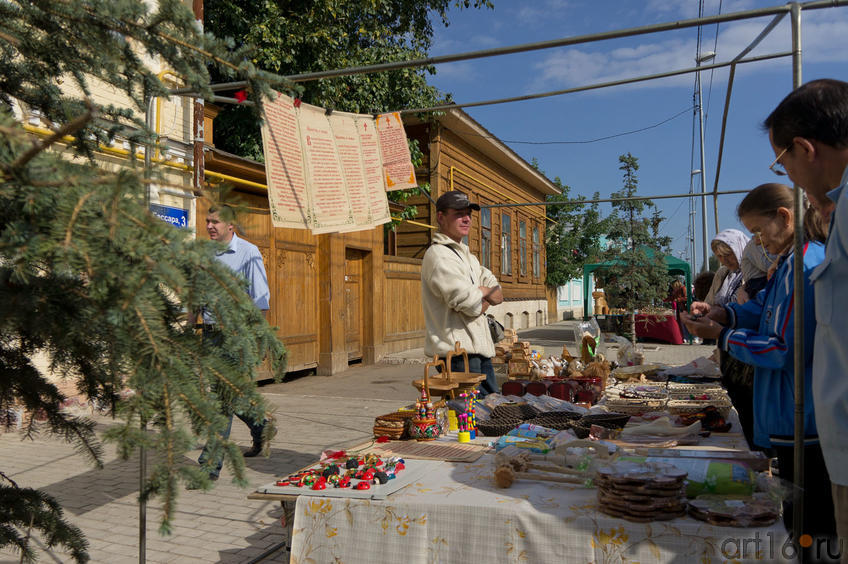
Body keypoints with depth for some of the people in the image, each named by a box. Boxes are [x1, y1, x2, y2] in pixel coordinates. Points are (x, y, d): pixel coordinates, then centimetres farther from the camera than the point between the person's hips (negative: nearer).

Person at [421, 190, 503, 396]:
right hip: (457, 352, -10)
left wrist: (480, 293, -9)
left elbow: (498, 295, 13)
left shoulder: (466, 254, 20)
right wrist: (486, 294, 1)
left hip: (480, 348, 10)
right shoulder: (438, 255, -12)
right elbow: (469, 302, -21)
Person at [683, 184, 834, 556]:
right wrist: (727, 314, 0)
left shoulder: (801, 266, -23)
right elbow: (768, 308, 17)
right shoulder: (812, 255, 9)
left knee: (806, 525, 3)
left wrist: (721, 335, -14)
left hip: (800, 423, -10)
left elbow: (784, 351, -22)